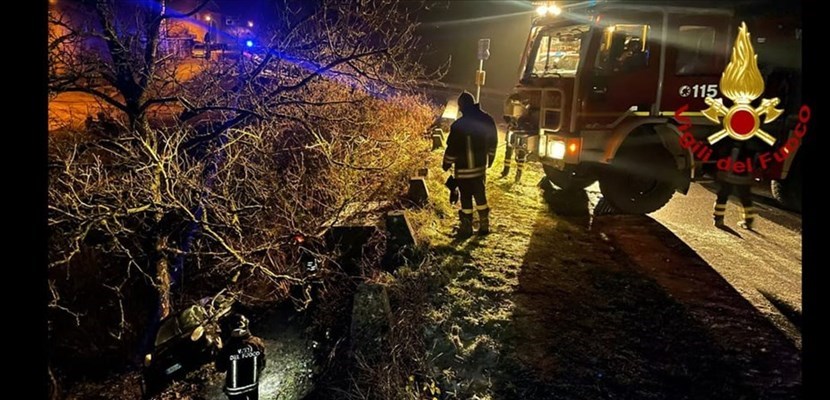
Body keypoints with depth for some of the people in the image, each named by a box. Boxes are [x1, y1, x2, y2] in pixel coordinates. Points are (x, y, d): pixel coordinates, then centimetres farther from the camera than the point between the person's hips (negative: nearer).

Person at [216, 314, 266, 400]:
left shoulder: (228, 347, -28)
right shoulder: (257, 342, -19)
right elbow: (262, 364, -6)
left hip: (235, 387, -2)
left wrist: (220, 350, -1)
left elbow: (220, 368, -12)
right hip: (253, 383, 2)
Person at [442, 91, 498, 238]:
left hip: (464, 169, -5)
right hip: (481, 166, 5)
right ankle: (484, 226, 23)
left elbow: (452, 147, -14)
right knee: (480, 195, 17)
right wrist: (490, 158, 22)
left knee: (466, 198, 4)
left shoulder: (459, 125, -20)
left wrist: (446, 164, 1)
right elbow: (492, 142, 8)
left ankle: (466, 228, 11)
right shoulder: (487, 120, -2)